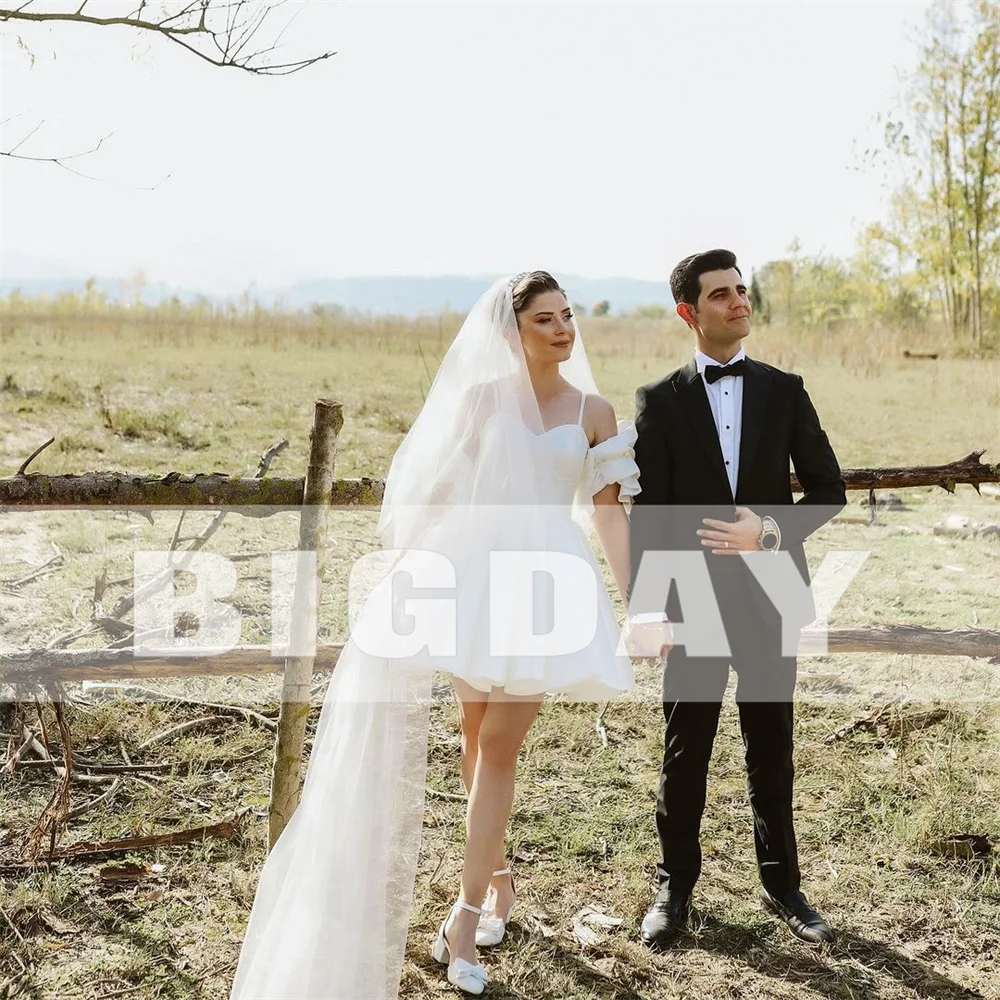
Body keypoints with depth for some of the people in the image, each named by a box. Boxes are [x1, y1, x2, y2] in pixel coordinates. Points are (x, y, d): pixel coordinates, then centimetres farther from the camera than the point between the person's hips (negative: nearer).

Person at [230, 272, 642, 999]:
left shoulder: (594, 412, 4)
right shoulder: (481, 396, 4)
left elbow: (610, 509, 1)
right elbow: (433, 482, 5)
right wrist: (403, 558, -2)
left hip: (548, 584, -1)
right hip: (475, 575, 1)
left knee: (501, 743, -4)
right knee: (476, 735, 11)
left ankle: (468, 913, 2)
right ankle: (496, 876, 32)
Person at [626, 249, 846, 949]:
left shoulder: (785, 391, 5)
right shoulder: (660, 401, 0)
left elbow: (829, 490, 4)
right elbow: (647, 513, -4)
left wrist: (771, 531, -14)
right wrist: (643, 605, -13)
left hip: (771, 597, 2)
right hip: (696, 601, -1)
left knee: (772, 751, 13)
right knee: (685, 754, 7)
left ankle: (782, 885, 29)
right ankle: (676, 888, 23)